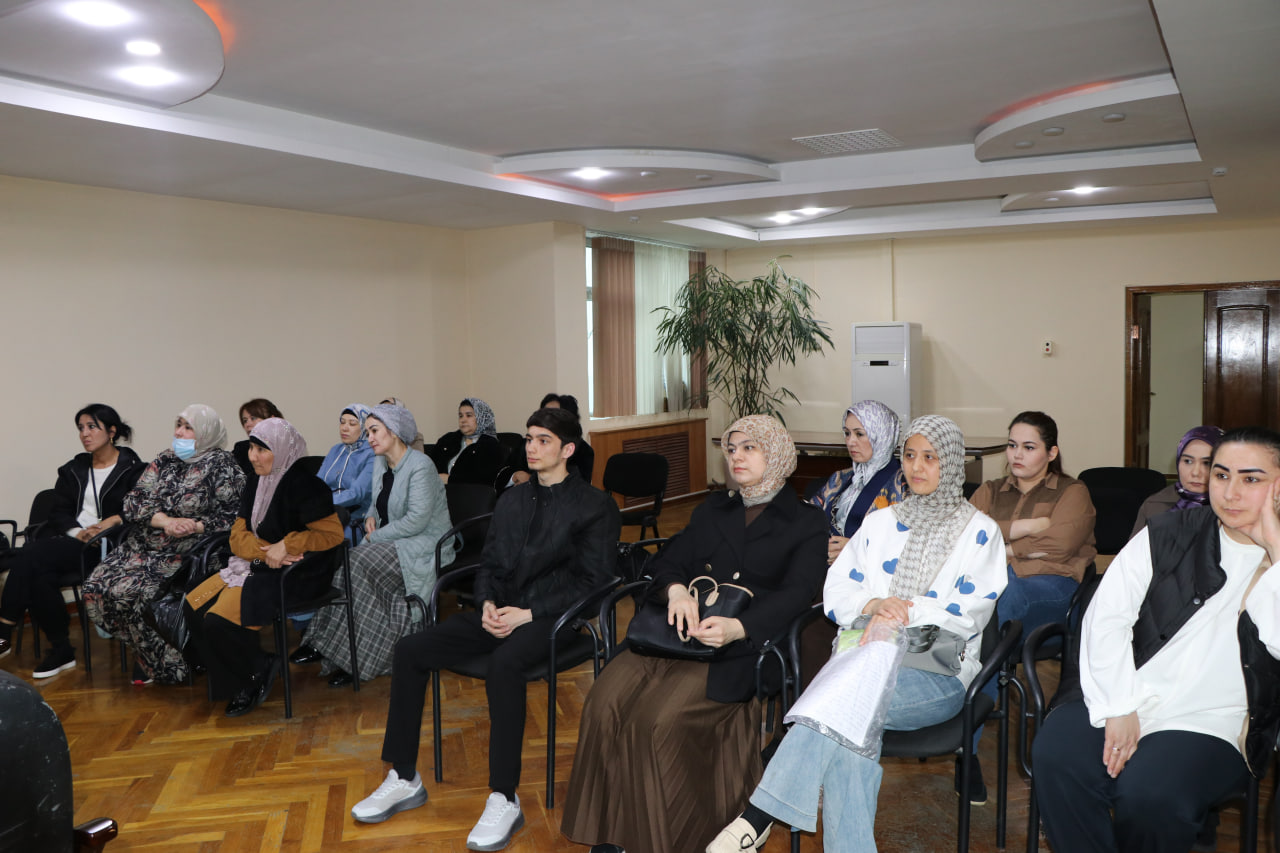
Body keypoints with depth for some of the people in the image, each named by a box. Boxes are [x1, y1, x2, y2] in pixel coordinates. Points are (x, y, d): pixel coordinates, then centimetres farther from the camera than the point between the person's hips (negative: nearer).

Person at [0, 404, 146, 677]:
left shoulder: (134, 469, 5)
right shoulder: (73, 470, 22)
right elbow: (58, 512, 12)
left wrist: (115, 519, -19)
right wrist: (77, 532, -8)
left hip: (105, 545, -5)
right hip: (68, 541, 5)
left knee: (31, 555, -27)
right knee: (41, 574, -30)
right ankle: (61, 650, -22)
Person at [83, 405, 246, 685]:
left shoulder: (222, 465, -5)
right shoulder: (165, 461, 13)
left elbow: (231, 518, -11)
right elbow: (132, 502, 3)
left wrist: (194, 527, -24)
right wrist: (165, 520, -15)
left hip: (184, 556, -7)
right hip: (141, 548, 7)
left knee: (129, 593, -24)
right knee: (96, 588, -12)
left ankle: (161, 661, -2)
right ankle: (144, 649, 7)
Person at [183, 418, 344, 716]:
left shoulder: (304, 485, -15)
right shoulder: (258, 485, 11)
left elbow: (332, 534, -19)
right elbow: (238, 533, 7)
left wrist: (286, 546, -23)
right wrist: (264, 552, -13)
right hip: (255, 566, 9)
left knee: (218, 620, -21)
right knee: (193, 607, -3)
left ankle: (261, 670, 5)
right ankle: (241, 682, 5)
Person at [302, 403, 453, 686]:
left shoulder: (421, 466, -15)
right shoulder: (380, 463, 12)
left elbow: (417, 519, -21)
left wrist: (376, 536, -14)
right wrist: (372, 516, 5)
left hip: (423, 547, -8)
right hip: (392, 542, 8)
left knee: (360, 565, -26)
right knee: (349, 564, -19)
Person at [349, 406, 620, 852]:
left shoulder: (595, 505, -1)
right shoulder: (511, 498, 19)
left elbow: (592, 581, -8)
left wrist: (528, 613, -16)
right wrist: (487, 604, -4)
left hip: (549, 615, -6)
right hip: (500, 610, 7)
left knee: (503, 664, -37)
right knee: (410, 650, -11)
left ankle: (504, 800, -26)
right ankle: (404, 779, 0)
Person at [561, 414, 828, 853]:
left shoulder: (806, 524, 8)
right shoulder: (713, 509, 24)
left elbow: (796, 593, -6)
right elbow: (669, 559, 15)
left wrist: (737, 628, -24)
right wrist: (676, 588, -11)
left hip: (739, 647, -4)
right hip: (677, 631, 5)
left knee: (660, 718, -29)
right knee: (605, 703, -21)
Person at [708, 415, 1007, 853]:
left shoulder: (979, 532, 10)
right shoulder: (881, 522, 21)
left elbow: (970, 612, -3)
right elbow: (835, 593, 13)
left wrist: (899, 614, -14)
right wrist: (873, 604, -9)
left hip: (938, 673, -3)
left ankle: (758, 818, -32)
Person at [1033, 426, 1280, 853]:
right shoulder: (1171, 533, 8)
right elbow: (1106, 616, 0)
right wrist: (1118, 708, -10)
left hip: (1211, 722, -1)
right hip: (1122, 694, 2)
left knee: (1147, 794, -30)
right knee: (1055, 757, -27)